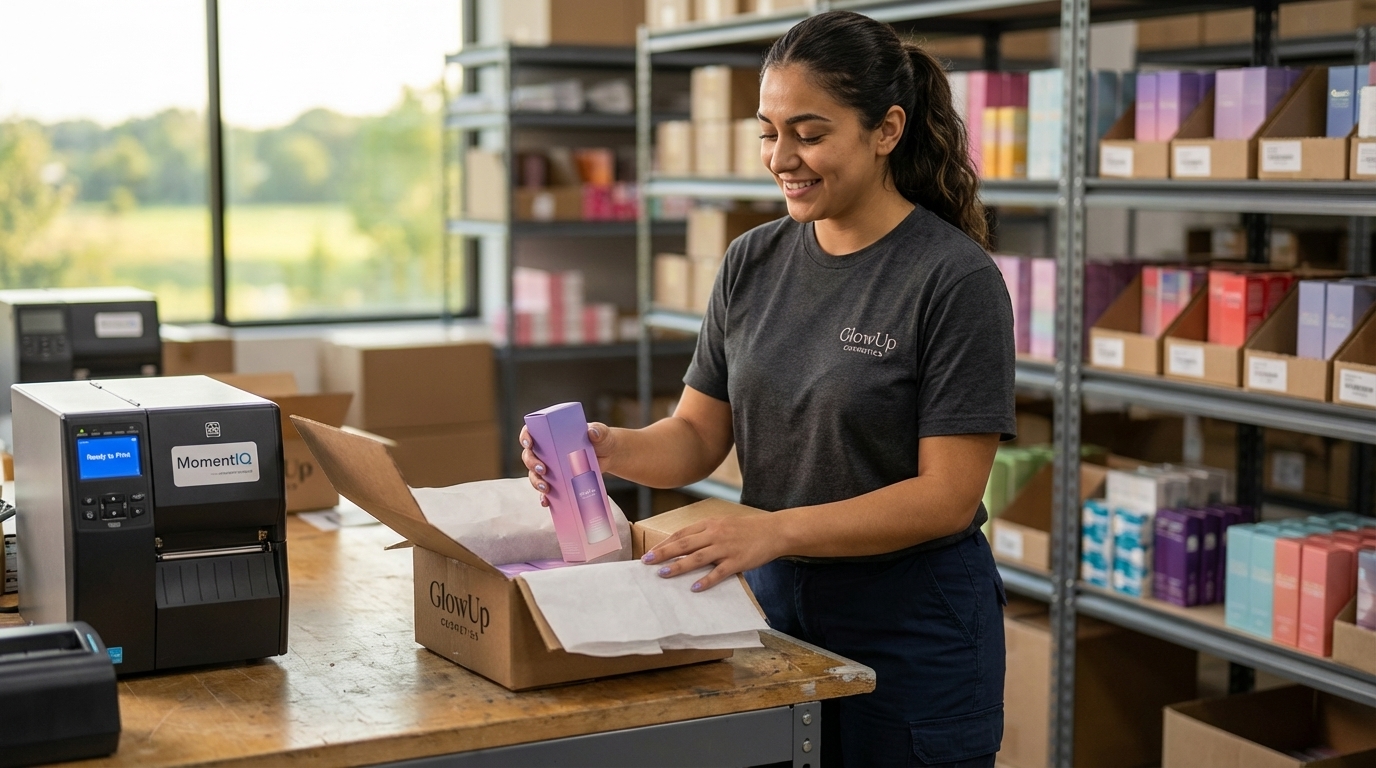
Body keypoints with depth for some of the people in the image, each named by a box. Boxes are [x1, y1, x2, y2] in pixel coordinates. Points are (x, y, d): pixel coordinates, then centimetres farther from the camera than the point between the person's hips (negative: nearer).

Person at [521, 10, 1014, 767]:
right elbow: (698, 435, 5)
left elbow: (947, 495, -18)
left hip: (911, 627, -5)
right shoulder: (752, 263, 2)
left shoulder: (955, 278, -15)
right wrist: (611, 449, -16)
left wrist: (775, 529, -28)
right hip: (774, 605, 5)